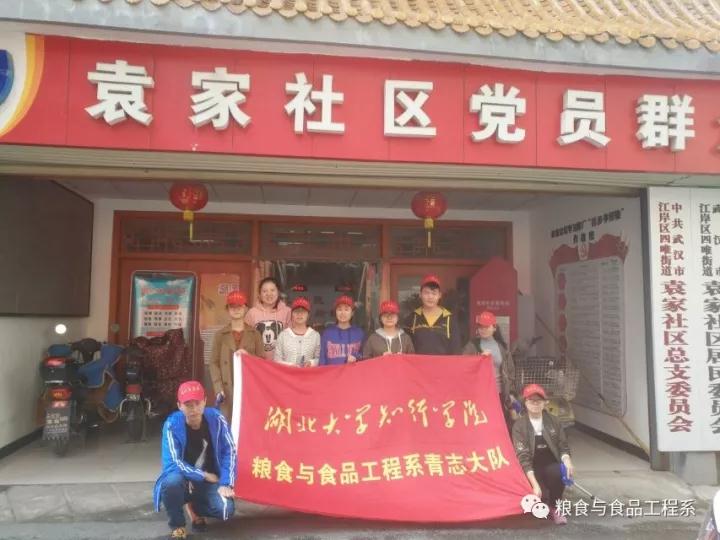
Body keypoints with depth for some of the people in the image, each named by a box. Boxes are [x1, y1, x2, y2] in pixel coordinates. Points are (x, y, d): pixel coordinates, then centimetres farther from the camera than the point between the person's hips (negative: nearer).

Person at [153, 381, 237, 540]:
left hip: (209, 482, 2)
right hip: (182, 479, -1)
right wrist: (204, 475, -18)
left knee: (226, 510, -24)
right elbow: (173, 462, -21)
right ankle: (177, 526, -5)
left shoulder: (216, 419, -14)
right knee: (172, 481, -36)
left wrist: (225, 484, -19)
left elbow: (229, 451, -10)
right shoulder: (172, 425, -20)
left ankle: (195, 508, 13)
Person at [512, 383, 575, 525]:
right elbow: (523, 457, -15)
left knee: (560, 472, -32)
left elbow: (563, 447, 6)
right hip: (532, 470, -2)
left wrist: (567, 461, -17)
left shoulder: (553, 421, 2)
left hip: (550, 466, 2)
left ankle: (554, 507, -5)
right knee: (540, 497, -25)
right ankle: (546, 505, 15)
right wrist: (534, 484, -25)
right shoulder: (519, 426, -9)